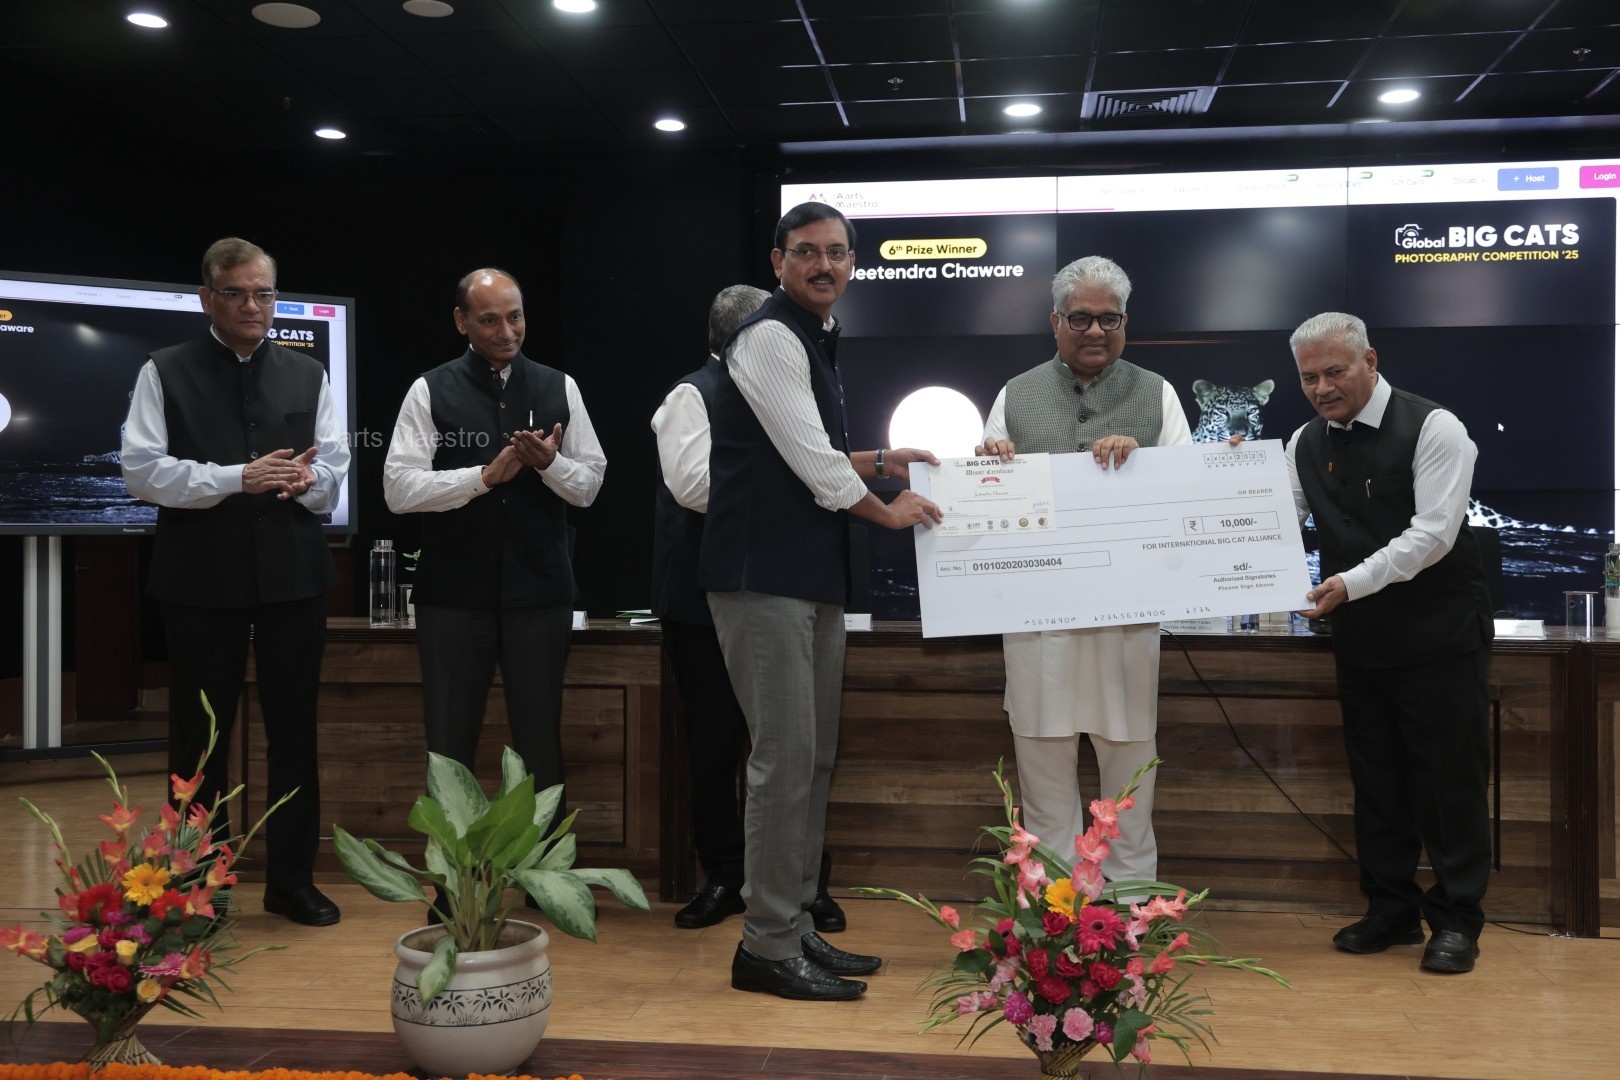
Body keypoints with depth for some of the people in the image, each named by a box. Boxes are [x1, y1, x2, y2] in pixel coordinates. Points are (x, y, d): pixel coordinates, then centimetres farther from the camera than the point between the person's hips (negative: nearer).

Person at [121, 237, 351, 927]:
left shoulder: (308, 375, 11)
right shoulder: (165, 373, 1)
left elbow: (334, 468, 9)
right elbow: (143, 470, -8)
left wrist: (307, 481, -14)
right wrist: (237, 479, -18)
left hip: (292, 575, 3)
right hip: (201, 578, -2)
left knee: (294, 731, 8)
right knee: (200, 736, 7)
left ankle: (291, 880, 20)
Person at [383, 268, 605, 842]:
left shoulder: (559, 388, 5)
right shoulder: (431, 392, 0)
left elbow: (589, 484, 5)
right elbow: (399, 488, -9)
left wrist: (549, 462, -16)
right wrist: (486, 475, -18)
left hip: (539, 592, 1)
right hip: (454, 594, -1)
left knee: (541, 742, 10)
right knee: (449, 743, 8)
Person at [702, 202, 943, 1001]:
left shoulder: (818, 339, 19)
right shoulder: (771, 337, -11)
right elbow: (810, 462, -14)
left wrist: (878, 461, 13)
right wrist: (886, 509, -1)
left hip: (813, 576, 10)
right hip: (763, 575, -10)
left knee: (813, 757, 12)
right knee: (785, 755, -8)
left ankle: (795, 928, 21)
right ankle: (767, 946, 1)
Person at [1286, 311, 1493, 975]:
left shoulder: (1433, 429, -12)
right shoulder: (1306, 445, 6)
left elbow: (1432, 533, -20)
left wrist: (1352, 583, -27)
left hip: (1440, 638, -6)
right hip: (1360, 639, 6)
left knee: (1449, 778, 1)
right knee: (1375, 777, 12)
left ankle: (1455, 920, 13)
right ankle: (1391, 911, 25)